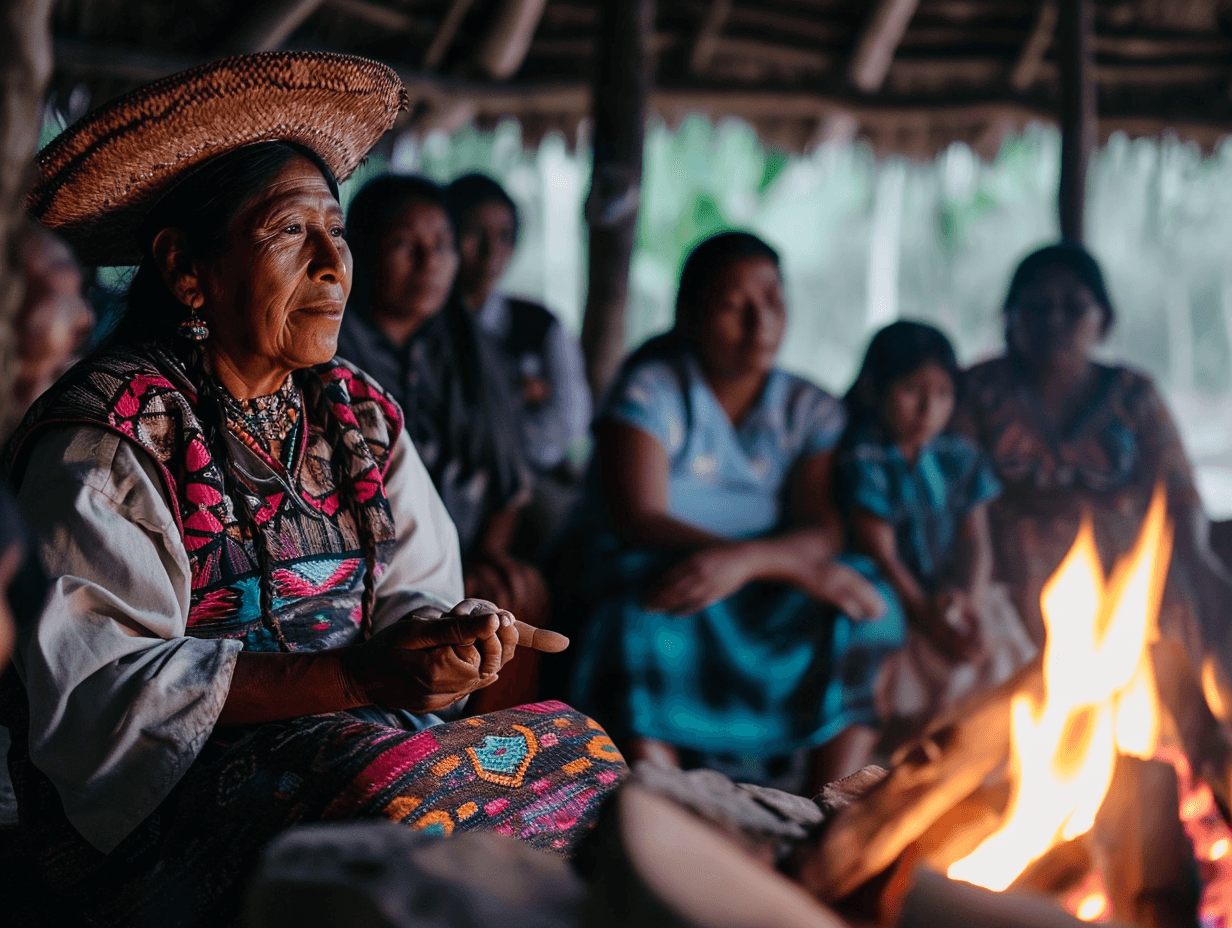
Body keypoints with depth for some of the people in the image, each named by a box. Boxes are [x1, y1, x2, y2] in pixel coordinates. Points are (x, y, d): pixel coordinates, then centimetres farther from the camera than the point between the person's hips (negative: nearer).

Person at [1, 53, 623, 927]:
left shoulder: (362, 416, 13)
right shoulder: (106, 437, -8)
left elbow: (413, 598, 11)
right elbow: (101, 685, -16)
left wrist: (459, 636, -15)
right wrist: (357, 676, -24)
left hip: (355, 740, 6)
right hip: (146, 814, -6)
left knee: (572, 744, -19)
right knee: (404, 790, -34)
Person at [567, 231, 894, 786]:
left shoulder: (811, 410, 11)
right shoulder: (651, 391, -1)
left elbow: (826, 529, -4)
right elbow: (640, 522, -15)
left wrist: (747, 559, -29)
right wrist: (797, 565, -22)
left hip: (771, 612, 4)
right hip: (659, 593, -3)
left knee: (856, 615, -26)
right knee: (643, 633, -37)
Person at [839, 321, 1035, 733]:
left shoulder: (961, 458, 10)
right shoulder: (864, 461, -9)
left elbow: (977, 542, 6)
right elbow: (880, 556, -14)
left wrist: (968, 598, -16)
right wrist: (931, 623, -23)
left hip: (954, 601, 5)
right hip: (895, 604, -5)